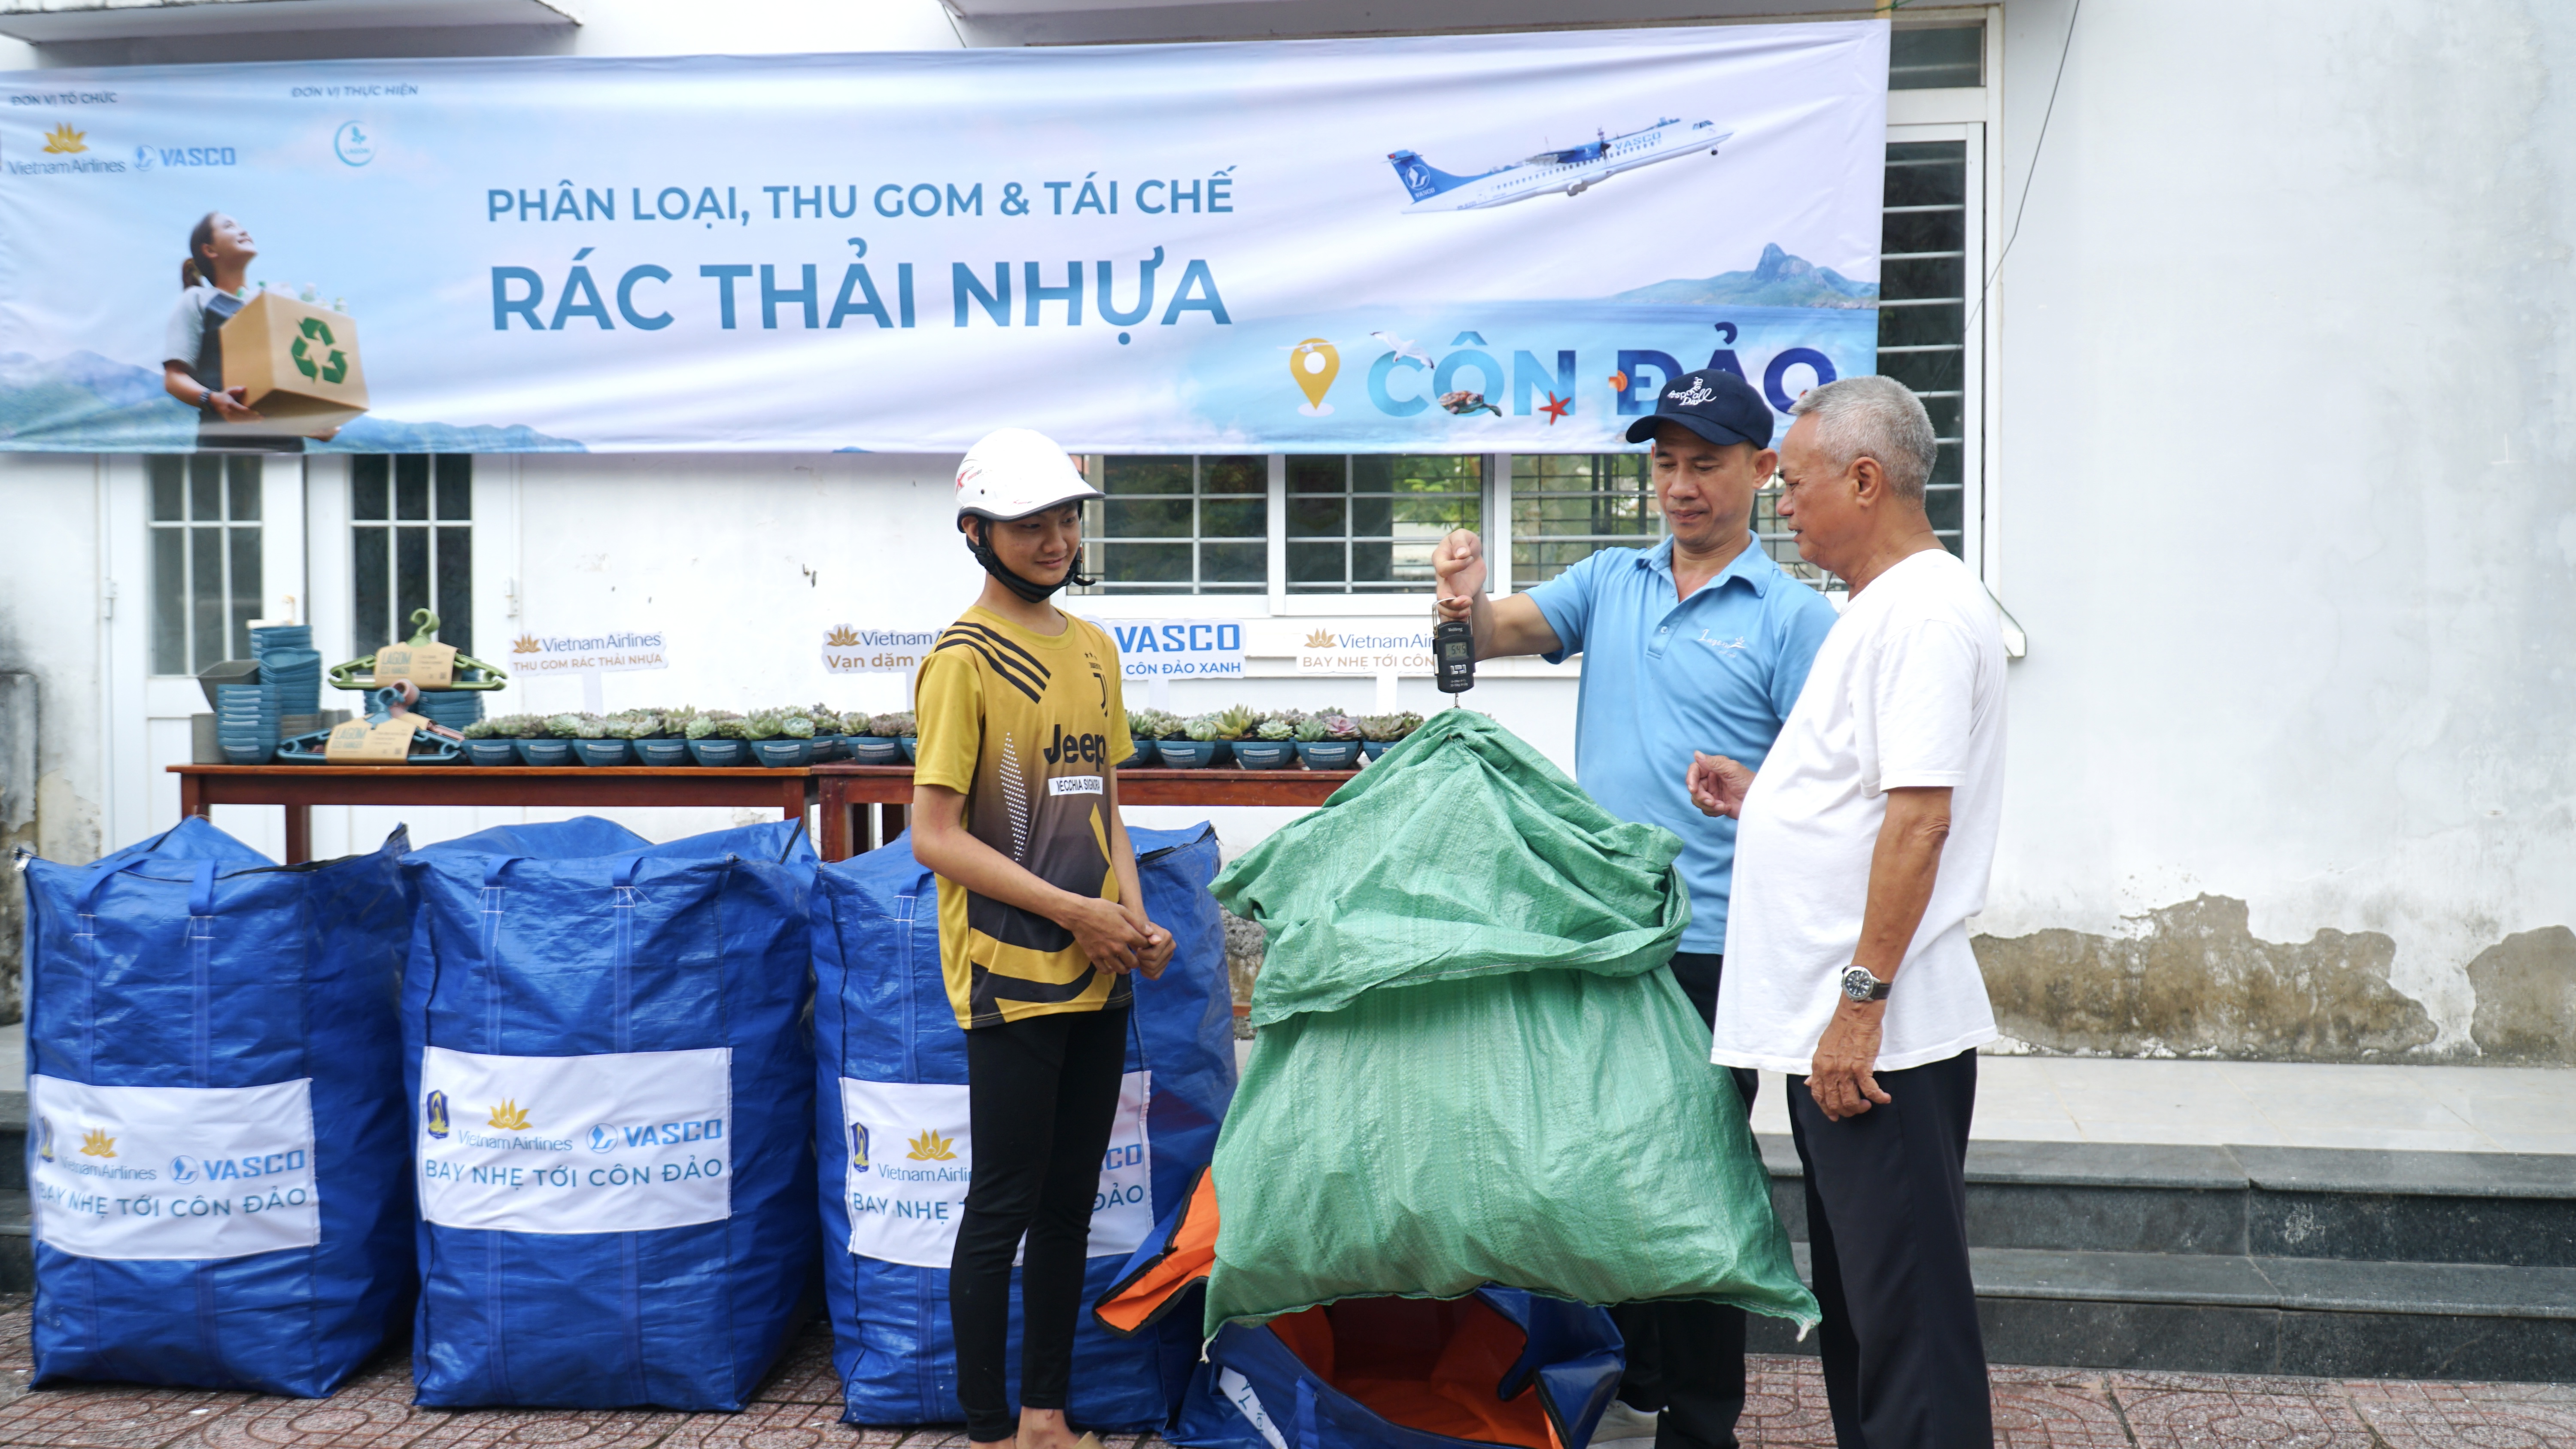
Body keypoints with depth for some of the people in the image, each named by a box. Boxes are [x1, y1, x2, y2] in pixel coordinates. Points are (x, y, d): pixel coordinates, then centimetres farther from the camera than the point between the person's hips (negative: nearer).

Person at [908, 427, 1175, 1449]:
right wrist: (1074, 911, -15)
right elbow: (934, 837, -14)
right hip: (1010, 975, -7)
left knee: (1069, 1205, 13)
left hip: (1097, 978, 7)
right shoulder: (964, 659, -10)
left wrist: (1136, 921, 3)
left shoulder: (1094, 649, 12)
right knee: (1005, 1207, 0)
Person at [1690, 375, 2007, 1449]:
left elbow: (1919, 816, -23)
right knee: (1855, 1296, 17)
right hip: (1824, 1025, 11)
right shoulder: (1881, 609, 18)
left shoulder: (1927, 611, -14)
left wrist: (1862, 1000, -24)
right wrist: (1757, 795, 14)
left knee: (1906, 1308, -4)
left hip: (1882, 1035, -11)